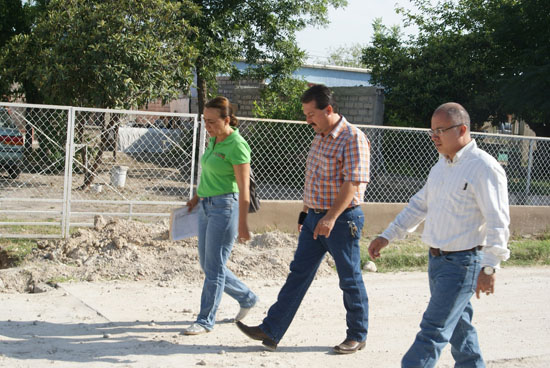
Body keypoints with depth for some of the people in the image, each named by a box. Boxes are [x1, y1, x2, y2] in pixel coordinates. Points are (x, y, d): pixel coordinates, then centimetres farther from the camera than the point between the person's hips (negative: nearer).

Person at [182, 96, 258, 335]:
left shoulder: (236, 146, -15)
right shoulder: (214, 141, 10)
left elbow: (244, 189, -17)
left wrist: (242, 225, -18)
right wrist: (197, 197, 28)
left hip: (225, 207, -9)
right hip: (206, 207, 9)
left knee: (214, 266, -4)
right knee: (207, 264, 14)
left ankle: (206, 320, 6)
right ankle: (247, 298, 30)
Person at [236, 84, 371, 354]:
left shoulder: (352, 138, -15)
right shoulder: (320, 137, 12)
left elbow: (353, 182, -22)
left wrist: (331, 218, -28)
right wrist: (306, 211, 21)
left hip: (342, 219, -8)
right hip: (315, 218, 8)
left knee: (350, 280, 4)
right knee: (298, 274, 6)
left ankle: (357, 336, 19)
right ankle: (271, 331, 6)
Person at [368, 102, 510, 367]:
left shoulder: (483, 168, -15)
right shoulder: (442, 165, 12)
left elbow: (498, 222, -18)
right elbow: (420, 205, 20)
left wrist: (489, 267, -24)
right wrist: (387, 236, 16)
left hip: (463, 263, -9)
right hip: (437, 259, 9)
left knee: (433, 331, -8)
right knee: (458, 329, 17)